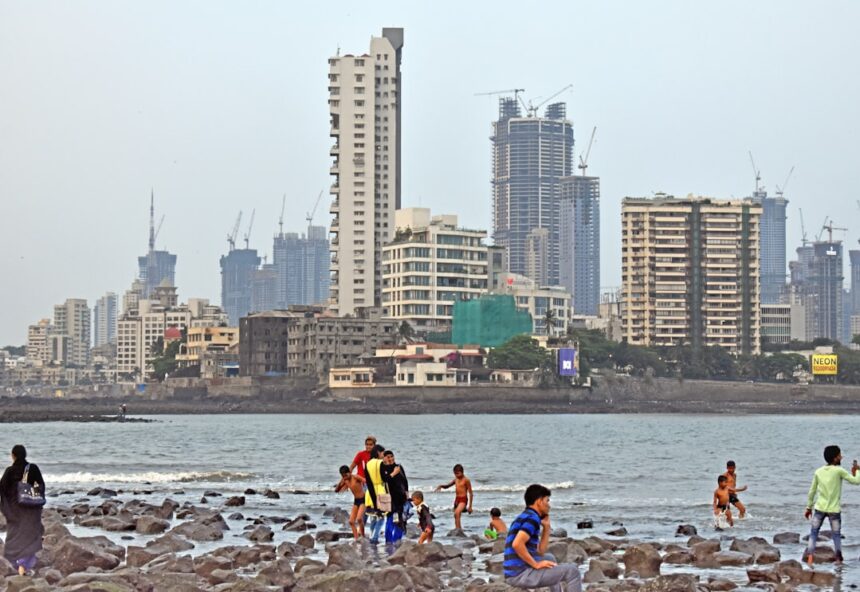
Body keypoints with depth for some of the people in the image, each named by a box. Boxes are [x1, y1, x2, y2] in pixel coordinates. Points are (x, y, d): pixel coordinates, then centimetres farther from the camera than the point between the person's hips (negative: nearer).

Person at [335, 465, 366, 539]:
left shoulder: (355, 477, -15)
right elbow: (336, 490, 6)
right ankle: (356, 538, 4)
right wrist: (340, 482, -7)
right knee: (351, 521, 0)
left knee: (359, 518, -22)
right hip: (356, 501, 8)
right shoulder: (345, 481, 4)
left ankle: (363, 536, -6)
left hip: (363, 500, -8)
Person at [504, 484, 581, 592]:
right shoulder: (532, 518, -11)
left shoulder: (525, 517, 19)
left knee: (549, 558, 37)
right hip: (521, 574, -10)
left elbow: (540, 552, 21)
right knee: (572, 570, -7)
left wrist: (546, 527, 15)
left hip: (514, 574, 10)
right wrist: (536, 564, -18)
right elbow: (517, 544, -27)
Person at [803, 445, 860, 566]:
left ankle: (810, 555, -3)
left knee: (813, 533, 9)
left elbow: (812, 491, 10)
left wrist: (809, 507, 19)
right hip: (834, 510, -3)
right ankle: (838, 558, 6)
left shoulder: (818, 472, 4)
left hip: (820, 508, 3)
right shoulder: (839, 471, -9)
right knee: (836, 535, 10)